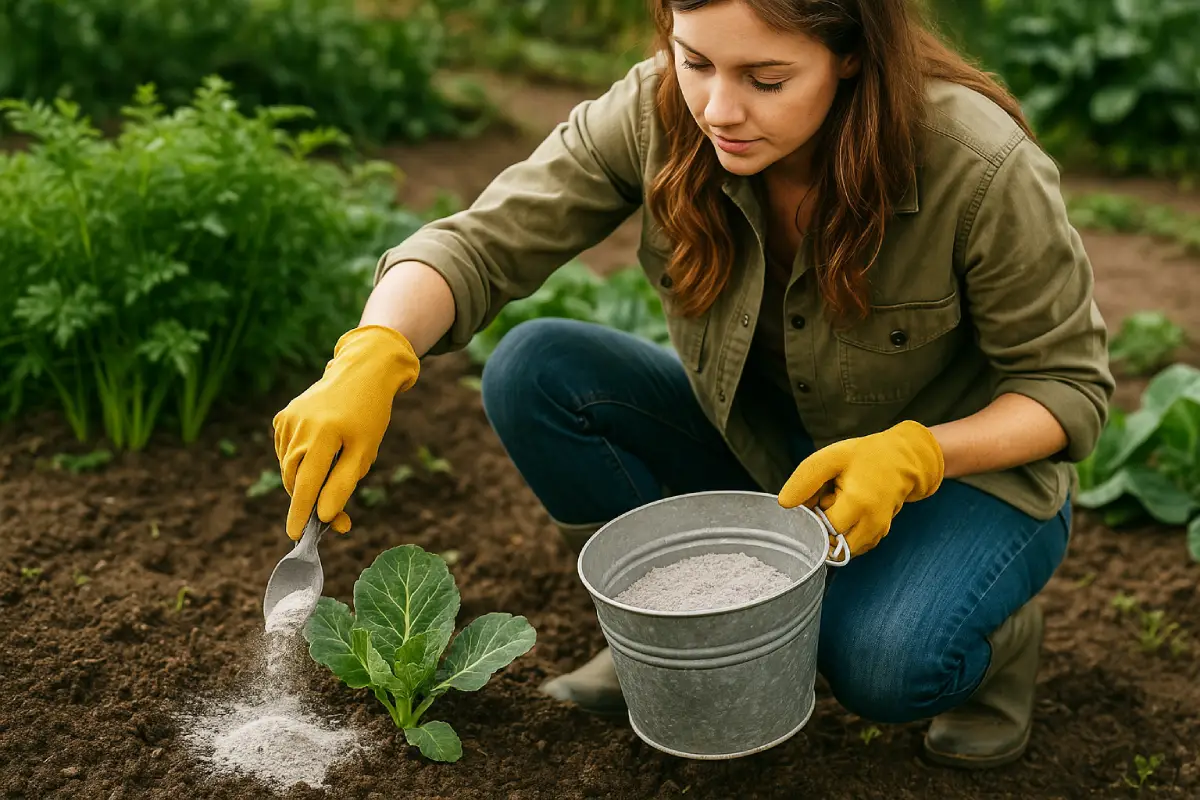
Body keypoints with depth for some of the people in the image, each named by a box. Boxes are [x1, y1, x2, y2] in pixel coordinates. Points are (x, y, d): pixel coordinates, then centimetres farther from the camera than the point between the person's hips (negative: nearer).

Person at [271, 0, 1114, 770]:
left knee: (882, 664, -34)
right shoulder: (658, 112, -20)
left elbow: (1068, 382, -16)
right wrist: (371, 358, -41)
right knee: (536, 373, -19)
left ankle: (996, 631, 4)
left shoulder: (983, 170, -28)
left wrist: (910, 455, -34)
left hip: (965, 460, -3)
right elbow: (482, 241, -21)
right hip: (759, 443, 4)